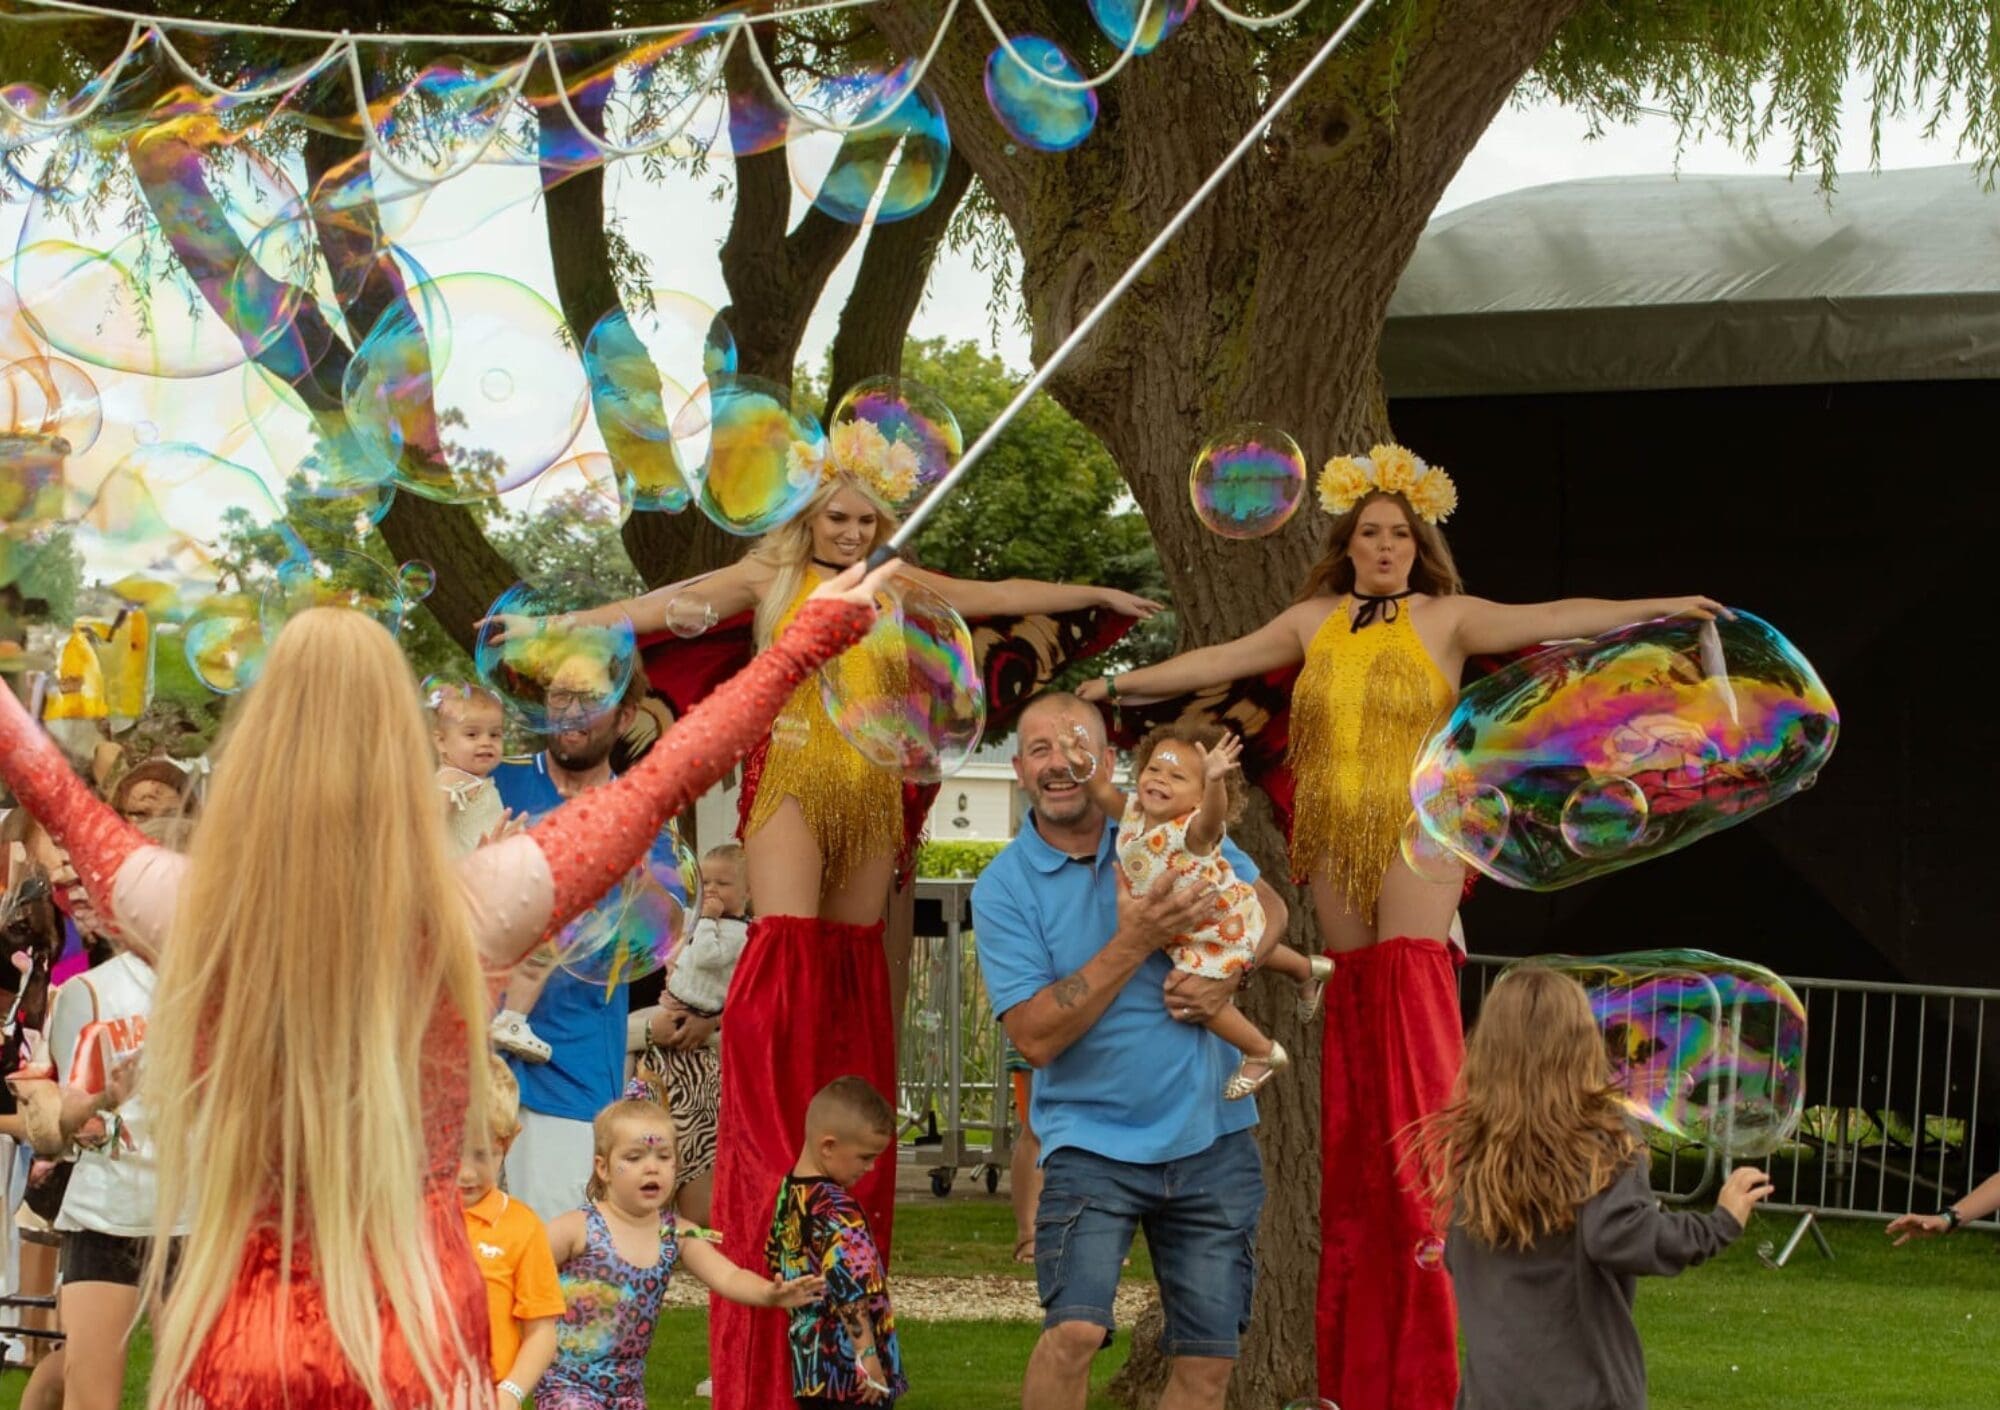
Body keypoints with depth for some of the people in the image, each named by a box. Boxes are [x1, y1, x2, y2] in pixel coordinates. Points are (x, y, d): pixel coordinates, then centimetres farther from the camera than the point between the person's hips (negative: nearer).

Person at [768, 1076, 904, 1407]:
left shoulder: (788, 1194, 7)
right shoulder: (837, 1211, -21)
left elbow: (775, 1261, 18)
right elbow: (848, 1286, -25)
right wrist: (867, 1355, -22)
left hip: (809, 1365, 9)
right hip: (848, 1365, -9)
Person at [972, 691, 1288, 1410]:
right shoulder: (1003, 887, -7)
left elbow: (1268, 906, 13)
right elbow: (1036, 1037, -15)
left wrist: (1226, 977, -8)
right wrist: (1134, 942, -21)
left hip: (1211, 1136, 3)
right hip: (1094, 1140, -3)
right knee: (1074, 1330, -23)